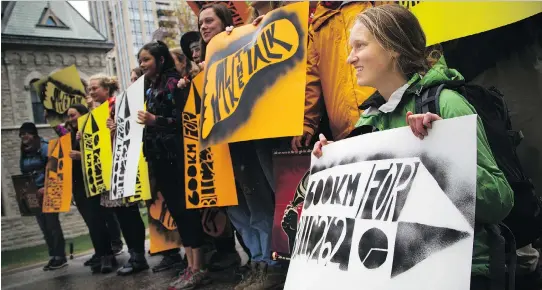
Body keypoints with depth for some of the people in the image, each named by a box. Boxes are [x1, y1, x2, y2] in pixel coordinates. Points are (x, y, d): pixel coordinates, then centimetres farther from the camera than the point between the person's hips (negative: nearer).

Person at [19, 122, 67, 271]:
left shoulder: (44, 148, -9)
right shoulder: (24, 153, 13)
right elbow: (24, 175, 17)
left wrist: (47, 187, -23)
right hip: (33, 195, 7)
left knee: (52, 225, -2)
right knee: (44, 227, 10)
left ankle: (61, 257, 6)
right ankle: (53, 257, 18)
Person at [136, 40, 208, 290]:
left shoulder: (173, 82, -4)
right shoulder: (149, 89, 19)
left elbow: (185, 118, -14)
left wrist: (156, 120, -21)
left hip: (176, 155, -8)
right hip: (159, 157, 9)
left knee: (186, 207, -6)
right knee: (175, 209, 9)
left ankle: (198, 269, 0)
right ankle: (190, 266, 16)